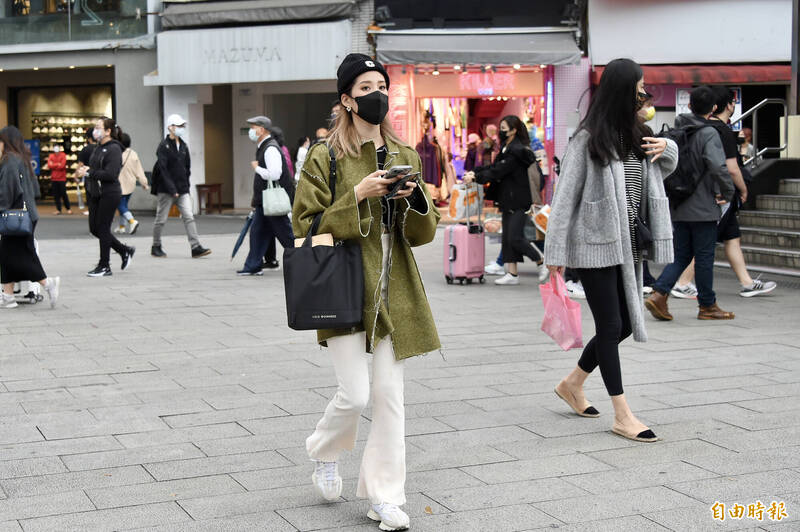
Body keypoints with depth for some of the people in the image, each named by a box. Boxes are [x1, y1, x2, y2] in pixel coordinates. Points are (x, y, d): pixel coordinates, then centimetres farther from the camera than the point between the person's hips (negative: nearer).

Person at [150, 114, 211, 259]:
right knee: (161, 219, 5)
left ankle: (196, 247, -11)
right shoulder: (164, 146, -9)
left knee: (189, 217, -6)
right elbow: (163, 169, -16)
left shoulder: (183, 146, 12)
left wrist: (186, 185, 9)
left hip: (182, 189, 6)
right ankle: (156, 247, 20)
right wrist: (172, 189, -21)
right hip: (166, 190, -6)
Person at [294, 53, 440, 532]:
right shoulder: (325, 158, -4)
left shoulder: (406, 156, 10)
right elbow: (306, 228, -8)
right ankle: (326, 453, 25)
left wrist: (414, 198, -9)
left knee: (390, 393, 4)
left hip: (395, 290, 4)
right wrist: (358, 197, -17)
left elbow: (425, 232, 12)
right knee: (355, 394, -8)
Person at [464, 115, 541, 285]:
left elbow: (498, 171, -19)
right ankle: (512, 274, 12)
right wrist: (475, 172, 6)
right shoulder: (508, 149, 14)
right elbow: (495, 166, 17)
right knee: (508, 237, 8)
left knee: (515, 238, -11)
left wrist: (476, 177, -15)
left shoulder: (516, 152, -17)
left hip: (518, 201, -10)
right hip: (509, 201, 10)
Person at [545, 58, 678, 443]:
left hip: (627, 245, 8)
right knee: (611, 325, -4)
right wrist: (555, 252, -13)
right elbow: (565, 197, -10)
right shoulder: (588, 140, -10)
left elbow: (666, 170, 27)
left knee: (625, 324, 11)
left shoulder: (636, 136, 10)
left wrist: (667, 148, 4)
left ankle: (572, 383, 31)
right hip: (595, 245, -7)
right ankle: (622, 415, 2)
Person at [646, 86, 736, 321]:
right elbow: (718, 167, -26)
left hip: (678, 208, 6)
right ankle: (707, 306, 13)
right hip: (703, 208, -6)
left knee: (681, 255, 13)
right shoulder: (708, 133, -14)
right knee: (704, 257, 4)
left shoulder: (676, 131, 7)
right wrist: (727, 192, -11)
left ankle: (659, 293, -2)